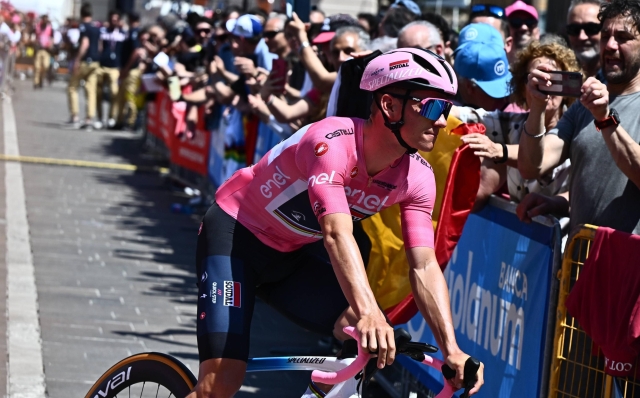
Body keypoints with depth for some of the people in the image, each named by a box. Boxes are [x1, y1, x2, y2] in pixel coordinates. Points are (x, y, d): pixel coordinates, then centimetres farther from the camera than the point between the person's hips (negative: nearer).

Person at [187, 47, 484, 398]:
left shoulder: (417, 178, -13)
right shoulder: (332, 143, -32)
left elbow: (425, 266, -17)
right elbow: (337, 234, -43)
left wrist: (452, 349, -29)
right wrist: (368, 312, -57)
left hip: (294, 254, 6)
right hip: (235, 234, -6)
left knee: (373, 344, -16)